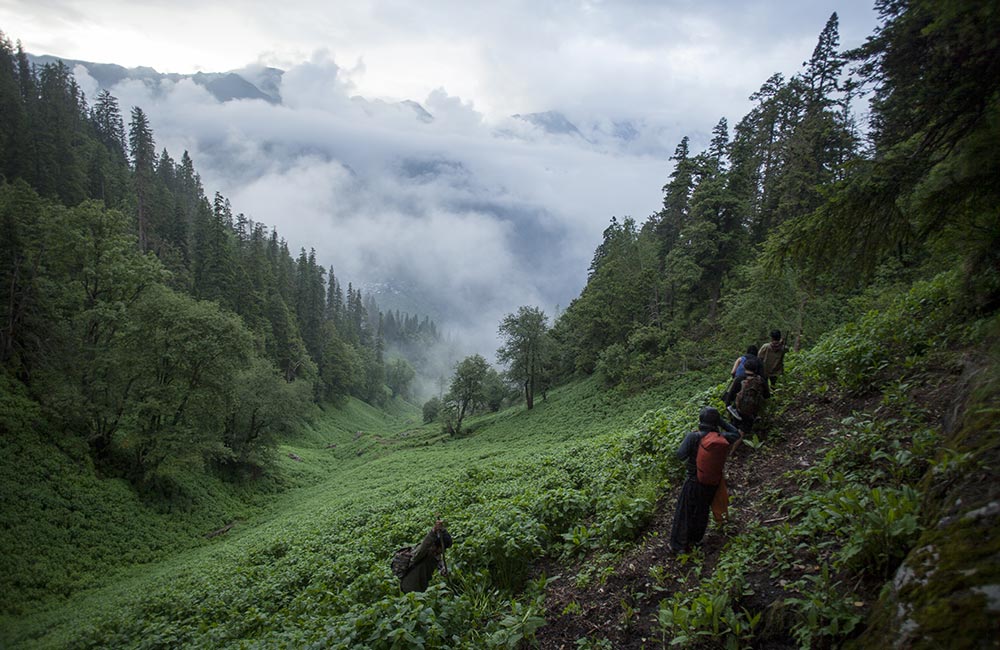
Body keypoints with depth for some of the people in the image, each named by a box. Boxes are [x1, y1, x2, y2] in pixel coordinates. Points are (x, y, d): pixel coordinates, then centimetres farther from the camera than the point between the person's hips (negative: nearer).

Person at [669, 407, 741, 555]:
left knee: (684, 514, 12)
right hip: (712, 484, 3)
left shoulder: (694, 437, -24)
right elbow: (736, 434, 7)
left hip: (694, 483, -3)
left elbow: (681, 455, -23)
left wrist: (686, 441, -8)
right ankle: (695, 540, 38)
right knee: (702, 512, 24)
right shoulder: (722, 439, -13)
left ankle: (679, 546, 19)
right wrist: (720, 421, -1)